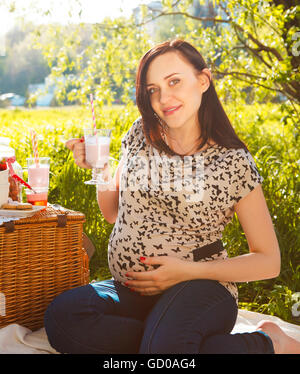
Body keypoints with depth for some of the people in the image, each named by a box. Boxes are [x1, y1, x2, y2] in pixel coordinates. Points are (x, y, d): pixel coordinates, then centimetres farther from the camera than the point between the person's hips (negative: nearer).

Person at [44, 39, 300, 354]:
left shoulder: (233, 163, -6)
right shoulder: (141, 135, 5)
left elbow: (268, 261, -2)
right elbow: (113, 212, 18)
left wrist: (187, 271, -13)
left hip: (200, 288, -4)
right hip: (129, 289, 4)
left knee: (163, 345, -36)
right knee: (61, 317, -25)